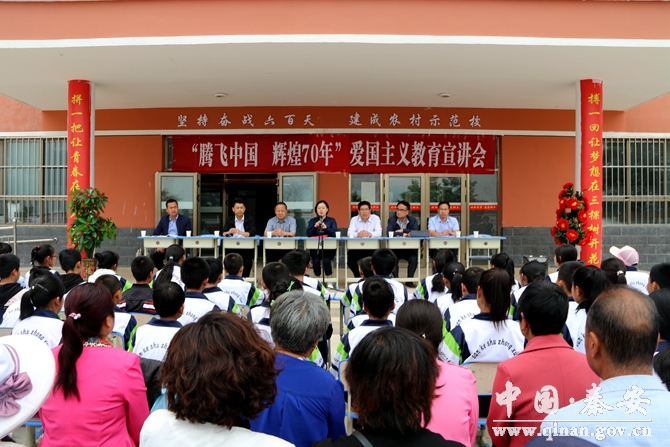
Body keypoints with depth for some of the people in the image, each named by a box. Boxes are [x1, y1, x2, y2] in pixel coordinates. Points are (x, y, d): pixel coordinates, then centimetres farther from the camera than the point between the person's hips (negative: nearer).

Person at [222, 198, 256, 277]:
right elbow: (223, 233, 3)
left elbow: (253, 233, -9)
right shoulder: (229, 220, 14)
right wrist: (228, 232, -21)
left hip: (247, 247, -1)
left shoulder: (251, 219, 7)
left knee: (247, 262, -27)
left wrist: (241, 232, -27)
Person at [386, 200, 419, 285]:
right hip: (395, 249, -1)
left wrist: (402, 230, -19)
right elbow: (389, 233, -19)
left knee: (414, 258, -28)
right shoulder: (391, 220, -1)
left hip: (409, 249, 1)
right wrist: (404, 234, -24)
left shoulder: (413, 220, 3)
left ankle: (410, 280, -10)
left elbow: (416, 232, -15)